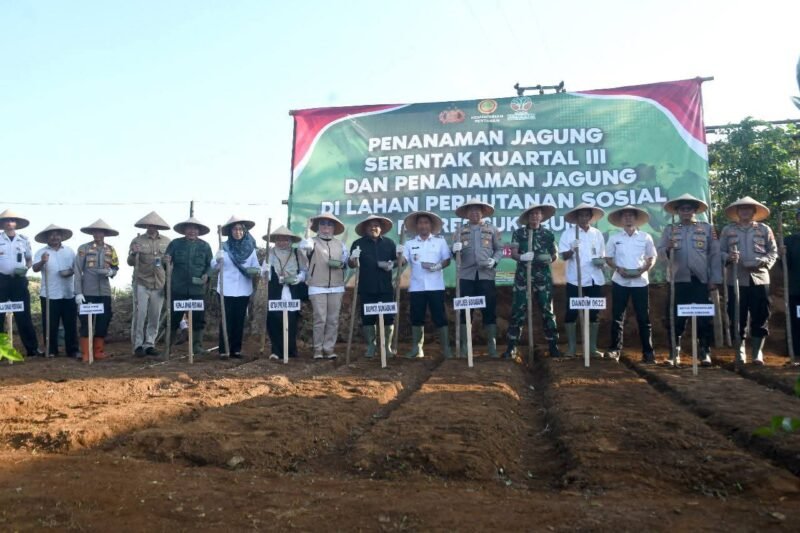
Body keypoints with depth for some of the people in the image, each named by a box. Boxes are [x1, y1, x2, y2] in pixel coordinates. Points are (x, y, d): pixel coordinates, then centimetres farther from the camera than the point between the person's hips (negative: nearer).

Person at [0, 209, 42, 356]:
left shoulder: (24, 240, 7)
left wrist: (26, 268, -5)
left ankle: (32, 348, 5)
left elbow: (30, 260, 15)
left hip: (19, 280, 0)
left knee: (23, 315, 2)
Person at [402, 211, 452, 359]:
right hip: (416, 287, 2)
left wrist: (437, 266, -16)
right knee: (417, 318, 6)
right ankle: (416, 348, 14)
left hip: (435, 286, -2)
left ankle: (446, 348, 7)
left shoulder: (440, 241, 6)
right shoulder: (410, 243, 9)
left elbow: (447, 260, 2)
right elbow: (403, 260, -1)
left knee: (440, 317, -1)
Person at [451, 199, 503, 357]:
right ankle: (464, 345, 11)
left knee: (489, 310, 1)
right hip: (466, 275, 1)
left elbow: (499, 249, 8)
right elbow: (455, 252, 7)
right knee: (465, 310, 2)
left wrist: (494, 260, -10)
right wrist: (455, 250, -15)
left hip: (486, 275, -1)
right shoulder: (461, 230, 12)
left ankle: (492, 346, 9)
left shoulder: (491, 229, 11)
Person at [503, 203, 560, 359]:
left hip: (543, 277, 1)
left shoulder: (548, 234, 7)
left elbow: (554, 255, 11)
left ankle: (553, 347, 13)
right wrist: (521, 257, -24)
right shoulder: (518, 233, 4)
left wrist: (549, 258, -12)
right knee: (518, 312, -2)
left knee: (547, 311, 4)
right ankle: (510, 348, 4)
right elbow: (513, 253, -2)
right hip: (523, 277, -1)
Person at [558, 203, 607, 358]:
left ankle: (592, 347, 17)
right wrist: (572, 250, -28)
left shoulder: (597, 233, 11)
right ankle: (571, 347, 7)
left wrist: (601, 261, -3)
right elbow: (564, 256, -8)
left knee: (594, 313, 7)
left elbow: (603, 255, 19)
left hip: (595, 279, 4)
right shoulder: (568, 233, 0)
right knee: (571, 313, -2)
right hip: (575, 279, -3)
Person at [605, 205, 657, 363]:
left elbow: (652, 258, 8)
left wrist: (644, 269, -10)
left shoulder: (646, 238, 2)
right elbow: (608, 258, 7)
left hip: (640, 282, 0)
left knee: (643, 318, 1)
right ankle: (615, 349, 12)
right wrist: (618, 268, -11)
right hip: (620, 282, 1)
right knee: (617, 317, 4)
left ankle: (648, 352, 7)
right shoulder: (614, 238, 3)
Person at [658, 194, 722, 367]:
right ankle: (674, 354, 10)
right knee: (676, 319, 2)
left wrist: (715, 279, -2)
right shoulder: (669, 229, 11)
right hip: (678, 281, 1)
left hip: (701, 281, 0)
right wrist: (668, 249, -20)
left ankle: (705, 353, 10)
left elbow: (715, 254, 4)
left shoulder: (707, 228, 8)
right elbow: (660, 251, 3)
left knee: (704, 318, 1)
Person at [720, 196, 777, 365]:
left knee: (760, 317, 1)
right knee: (737, 317, 1)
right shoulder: (727, 230, 9)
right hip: (736, 279, 0)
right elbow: (720, 252, 5)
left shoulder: (764, 229, 10)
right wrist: (728, 258, -16)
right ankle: (740, 352, 11)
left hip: (759, 278, 1)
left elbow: (773, 252, 8)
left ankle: (757, 352, 12)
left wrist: (763, 262, -11)